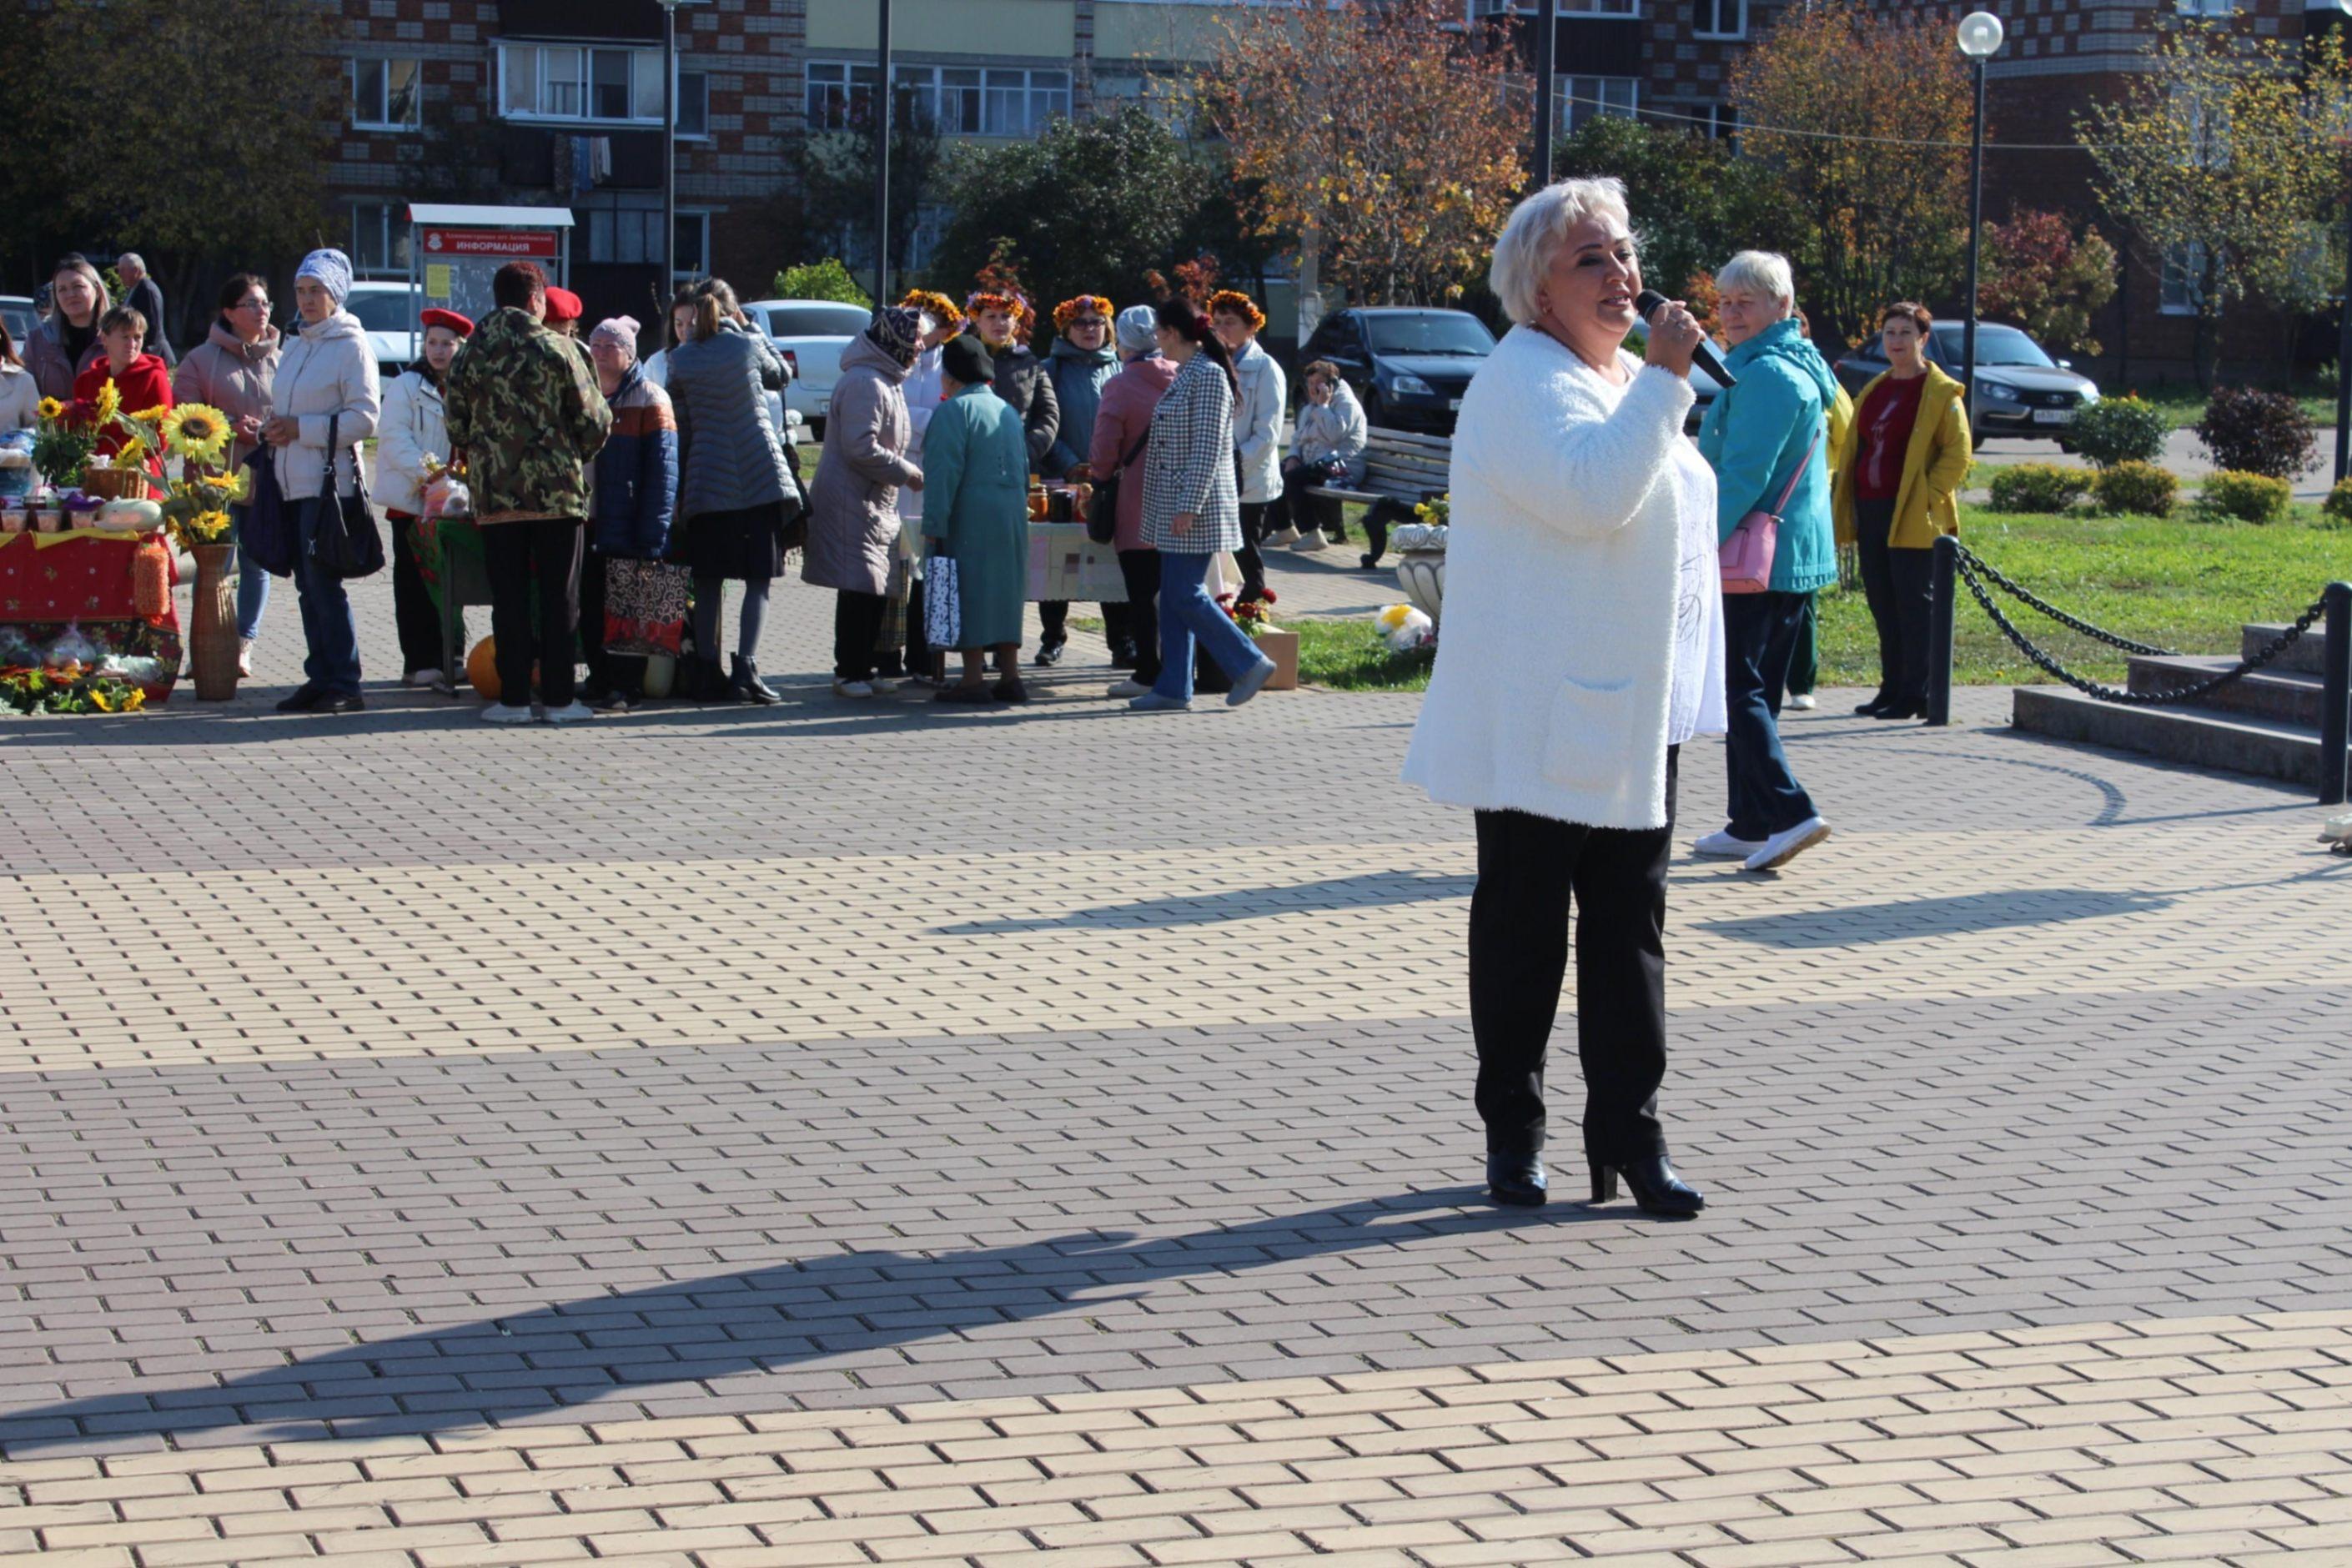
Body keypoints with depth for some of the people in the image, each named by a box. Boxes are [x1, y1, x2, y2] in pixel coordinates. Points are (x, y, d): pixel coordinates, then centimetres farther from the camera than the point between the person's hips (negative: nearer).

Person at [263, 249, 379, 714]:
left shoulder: (351, 345, -5)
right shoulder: (295, 347, 19)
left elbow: (364, 418, -12)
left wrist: (300, 428, -15)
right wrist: (272, 427, 4)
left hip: (329, 479, -8)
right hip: (293, 481, 8)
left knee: (323, 583, -11)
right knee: (307, 585, 8)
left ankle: (343, 684, -8)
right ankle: (319, 678, 13)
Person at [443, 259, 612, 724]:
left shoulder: (470, 355, 2)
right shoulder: (556, 348, -6)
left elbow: (457, 430, 6)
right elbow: (594, 421, -4)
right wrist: (578, 454, 17)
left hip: (495, 495, 2)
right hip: (557, 493, -2)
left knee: (508, 599, 6)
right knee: (559, 597, 5)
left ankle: (513, 698, 5)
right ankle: (558, 698, 5)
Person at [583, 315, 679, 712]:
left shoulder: (650, 400, -5)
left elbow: (662, 470, -10)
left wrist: (651, 535, -17)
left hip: (628, 527, -6)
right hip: (589, 523, 6)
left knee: (627, 612, -3)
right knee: (590, 609, 7)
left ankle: (626, 687, 1)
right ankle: (599, 683, 15)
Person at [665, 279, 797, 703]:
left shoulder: (681, 359, 2)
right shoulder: (747, 345, -2)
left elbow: (680, 426, 8)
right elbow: (778, 376, 18)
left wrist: (681, 488, 17)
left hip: (706, 475, 2)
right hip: (758, 473, -2)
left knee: (708, 580, 10)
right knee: (758, 579, -1)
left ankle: (706, 669, 10)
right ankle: (745, 669, -12)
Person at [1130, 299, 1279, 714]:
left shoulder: (1208, 375, -14)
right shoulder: (1181, 374, 15)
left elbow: (1207, 447, -19)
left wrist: (1188, 506, -22)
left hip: (1196, 506, -9)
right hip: (1172, 505, 9)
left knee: (1185, 595, -9)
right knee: (1173, 597, 8)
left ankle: (1249, 663, 1)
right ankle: (1173, 687, 10)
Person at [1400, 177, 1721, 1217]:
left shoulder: (1625, 382, 16)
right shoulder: (1523, 383, -13)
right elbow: (1590, 492, -31)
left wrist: (1687, 692, 24)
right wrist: (1664, 381, -27)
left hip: (1633, 713, 8)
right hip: (1542, 716, -8)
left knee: (1630, 925, 7)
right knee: (1524, 924, 3)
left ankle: (1628, 1133, 10)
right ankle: (1511, 1133, 13)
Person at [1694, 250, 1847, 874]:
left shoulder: (1766, 373, -16)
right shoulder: (1799, 367, 18)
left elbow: (1744, 476, -22)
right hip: (1795, 557, 10)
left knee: (1737, 687, -8)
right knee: (1753, 689, 14)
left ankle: (1788, 811, -15)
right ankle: (1752, 825, 19)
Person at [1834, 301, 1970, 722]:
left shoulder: (1942, 392, -4)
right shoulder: (1874, 390, 18)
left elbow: (1957, 453, -8)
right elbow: (1853, 447, 21)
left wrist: (1928, 497, -16)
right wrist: (1844, 503, 12)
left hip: (1912, 518, -7)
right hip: (1872, 512, 7)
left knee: (1913, 605, -6)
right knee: (1882, 606, 9)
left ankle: (1916, 696, -3)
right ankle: (1892, 689, 17)